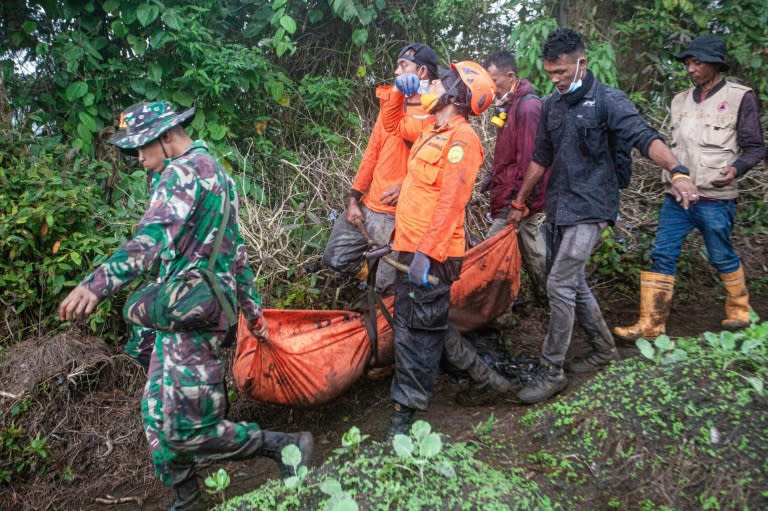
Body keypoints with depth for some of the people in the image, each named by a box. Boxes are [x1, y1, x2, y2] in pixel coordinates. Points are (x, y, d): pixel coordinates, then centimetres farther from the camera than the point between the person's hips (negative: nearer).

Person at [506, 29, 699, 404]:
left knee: (560, 285, -12)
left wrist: (677, 171, -41)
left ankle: (551, 371, -2)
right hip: (557, 208, 7)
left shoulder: (609, 101, -9)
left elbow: (645, 138, -23)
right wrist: (520, 202, 20)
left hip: (589, 209, -7)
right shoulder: (552, 105, 10)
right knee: (573, 282, 14)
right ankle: (603, 348, 32)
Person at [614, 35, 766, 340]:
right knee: (662, 256, -1)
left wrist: (736, 169, -20)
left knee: (722, 257, 9)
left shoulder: (740, 97, -2)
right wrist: (670, 174, 14)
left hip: (714, 199, -4)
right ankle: (650, 324, 3)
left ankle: (739, 310, 34)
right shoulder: (681, 101, 13)